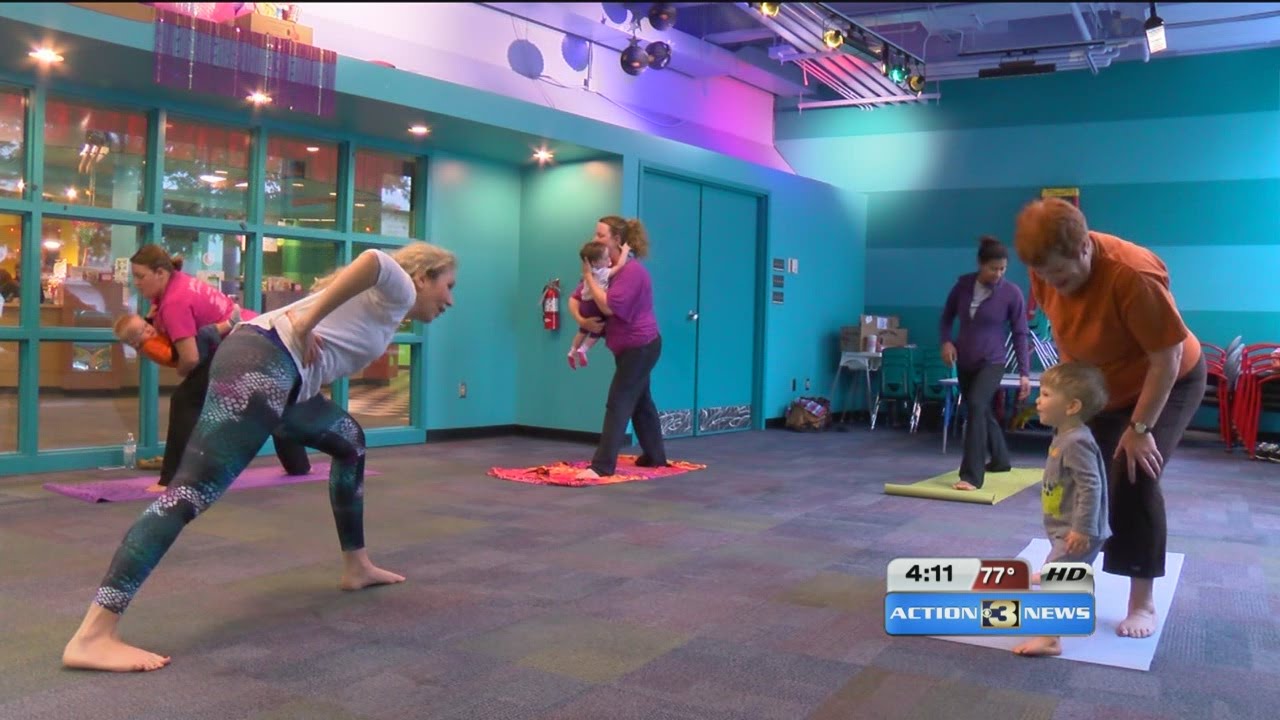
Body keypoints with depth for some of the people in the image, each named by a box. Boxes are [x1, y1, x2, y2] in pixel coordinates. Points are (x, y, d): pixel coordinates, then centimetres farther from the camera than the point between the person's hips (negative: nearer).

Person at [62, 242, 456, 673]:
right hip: (262, 362, -11)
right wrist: (308, 323, -16)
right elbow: (374, 260, -19)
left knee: (350, 440, 27)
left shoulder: (385, 304, 32)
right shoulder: (400, 292, 6)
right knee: (195, 489, -19)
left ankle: (356, 568, 34)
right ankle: (92, 636, -24)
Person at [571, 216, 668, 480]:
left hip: (640, 346, -10)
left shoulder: (632, 271, -21)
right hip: (630, 347, 10)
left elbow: (608, 306, -30)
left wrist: (588, 276, -21)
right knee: (640, 402, 17)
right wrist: (581, 320, -14)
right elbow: (575, 299, 7)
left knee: (618, 404, -12)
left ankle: (602, 466, -13)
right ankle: (655, 456, 29)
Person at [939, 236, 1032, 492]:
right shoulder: (963, 284, -5)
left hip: (992, 362, -5)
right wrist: (946, 341, -11)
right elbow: (947, 317, 8)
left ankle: (972, 476, -26)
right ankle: (1000, 460, 43)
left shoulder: (1012, 293, -13)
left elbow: (1020, 334, -8)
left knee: (976, 406, -25)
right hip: (964, 362, 5)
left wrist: (1024, 372, -10)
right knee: (981, 411, 19)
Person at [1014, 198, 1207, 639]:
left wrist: (1140, 428, -27)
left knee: (1134, 479, -17)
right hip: (1101, 387, 6)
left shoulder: (1133, 275, -38)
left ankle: (1143, 602, -5)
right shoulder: (1048, 270, -17)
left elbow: (1167, 361, -31)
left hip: (1170, 382, -6)